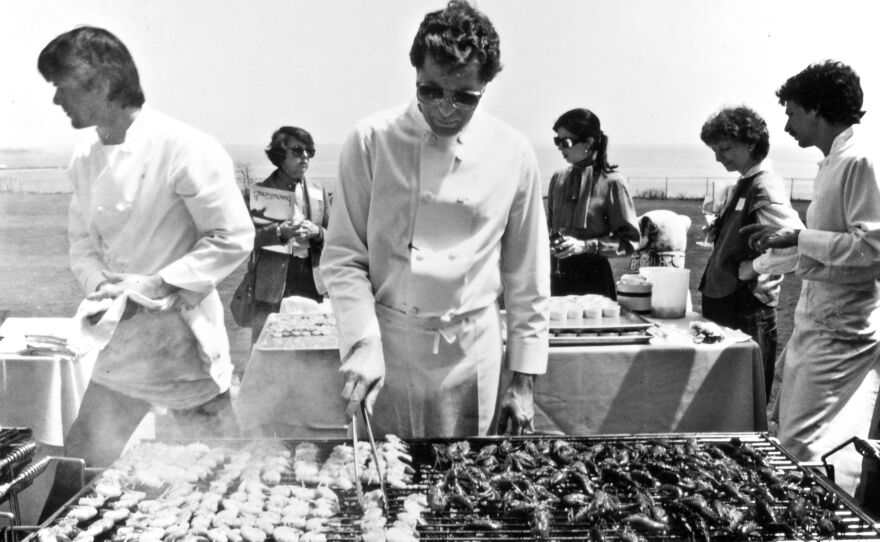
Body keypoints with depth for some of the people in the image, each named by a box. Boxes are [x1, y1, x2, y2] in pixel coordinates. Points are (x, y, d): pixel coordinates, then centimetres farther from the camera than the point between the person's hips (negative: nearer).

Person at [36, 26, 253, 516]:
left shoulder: (184, 149, -17)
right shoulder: (86, 161, 5)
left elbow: (233, 239, -15)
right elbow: (84, 244, 14)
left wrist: (153, 284, -18)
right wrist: (98, 284, -6)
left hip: (182, 344, -6)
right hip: (118, 344, 7)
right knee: (73, 481, 16)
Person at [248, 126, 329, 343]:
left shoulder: (318, 192, 12)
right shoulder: (261, 190, 1)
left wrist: (316, 232, -8)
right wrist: (279, 232, -21)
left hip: (312, 283, 3)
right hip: (271, 285, -3)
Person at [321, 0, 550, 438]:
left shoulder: (513, 154, -3)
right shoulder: (372, 142, -7)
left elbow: (527, 278, 3)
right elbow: (343, 258, -3)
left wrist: (524, 379, 4)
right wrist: (363, 343, -16)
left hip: (471, 354, 1)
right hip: (385, 349, -1)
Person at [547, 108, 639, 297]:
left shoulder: (611, 182, -9)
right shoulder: (558, 179, 7)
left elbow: (630, 241, -8)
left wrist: (585, 246, -17)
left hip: (593, 277, -4)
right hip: (559, 276, 4)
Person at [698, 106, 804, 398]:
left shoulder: (765, 189, -16)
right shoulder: (739, 187, 12)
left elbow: (798, 248, -28)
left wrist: (754, 267, -18)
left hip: (749, 315, -9)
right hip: (724, 306, 9)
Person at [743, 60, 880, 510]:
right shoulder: (835, 160, 14)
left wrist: (798, 237, -17)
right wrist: (783, 236, 13)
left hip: (841, 326, -10)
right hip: (818, 317, 10)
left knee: (804, 448, -9)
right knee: (784, 430, 17)